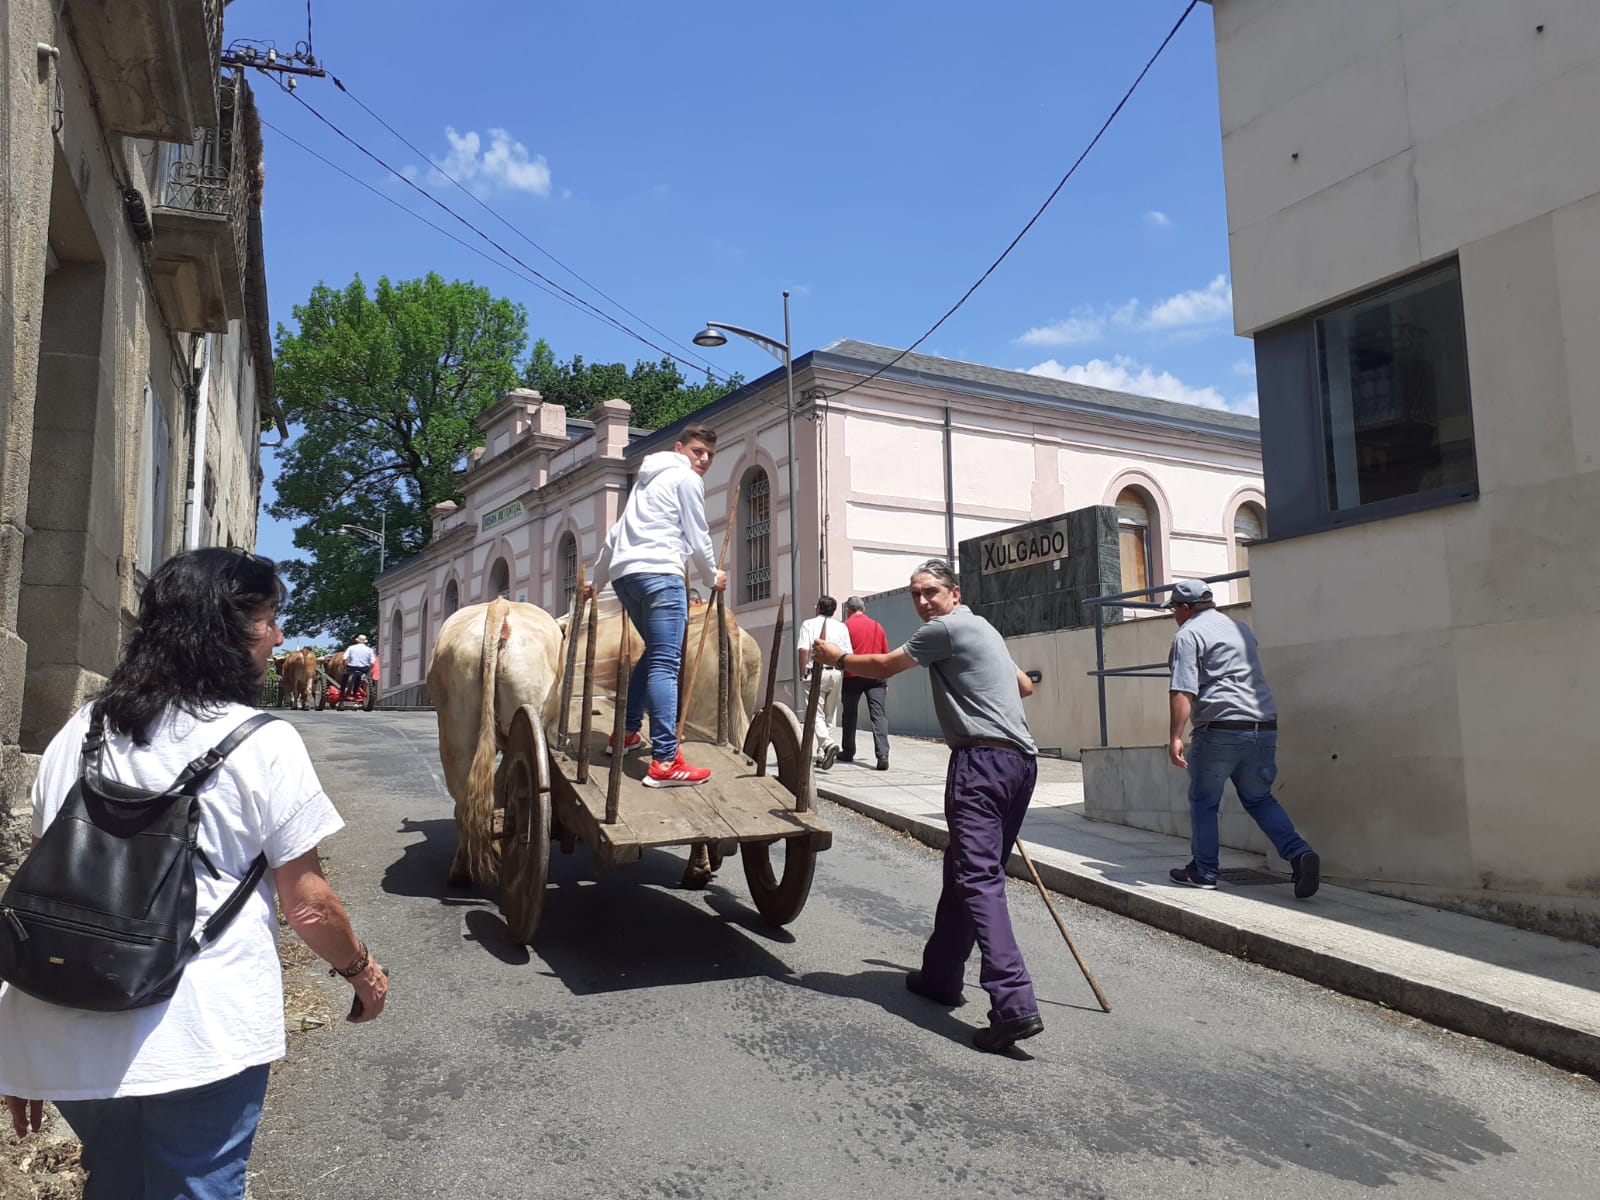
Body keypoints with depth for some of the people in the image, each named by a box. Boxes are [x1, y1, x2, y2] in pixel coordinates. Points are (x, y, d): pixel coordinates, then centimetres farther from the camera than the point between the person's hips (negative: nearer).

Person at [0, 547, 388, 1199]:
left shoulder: (78, 734, 5)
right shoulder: (264, 742, -12)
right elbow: (307, 901, -9)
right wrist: (362, 971, 9)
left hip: (75, 1039, 6)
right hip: (202, 1039, -6)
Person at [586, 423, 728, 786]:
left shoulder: (650, 480, 30)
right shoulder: (687, 478, 5)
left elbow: (617, 534, 31)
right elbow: (697, 539, 4)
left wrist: (595, 578, 36)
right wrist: (713, 577, 20)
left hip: (625, 573, 9)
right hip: (659, 573, -9)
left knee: (655, 653, 24)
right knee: (665, 664, -15)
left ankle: (628, 731, 27)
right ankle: (665, 762, -22)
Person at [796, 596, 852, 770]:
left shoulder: (808, 624, 1)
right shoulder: (841, 627, 10)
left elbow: (803, 650, -9)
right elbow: (847, 654, 5)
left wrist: (802, 673, -2)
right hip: (836, 672, 4)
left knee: (816, 713, -4)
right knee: (830, 715, 12)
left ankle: (828, 743, -27)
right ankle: (821, 755, 12)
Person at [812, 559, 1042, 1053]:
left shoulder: (946, 628, -4)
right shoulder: (983, 628, 24)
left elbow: (884, 667, 5)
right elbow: (1025, 686, 35)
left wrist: (836, 658, 21)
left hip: (982, 759, -10)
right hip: (1021, 759, 10)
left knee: (977, 877, -15)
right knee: (964, 869, 17)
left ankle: (1014, 1004, -24)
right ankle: (941, 975, 27)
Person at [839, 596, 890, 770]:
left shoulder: (846, 626, 0)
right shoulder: (877, 626, 12)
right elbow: (886, 654, 15)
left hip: (852, 676, -2)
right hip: (875, 676, 2)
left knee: (850, 715, 14)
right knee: (879, 715, -6)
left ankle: (848, 752, 24)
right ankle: (883, 755, -20)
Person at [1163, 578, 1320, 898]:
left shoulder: (1188, 634, -4)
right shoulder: (1240, 628, 20)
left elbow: (1183, 692, -15)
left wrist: (1175, 737, -17)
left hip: (1221, 729, -7)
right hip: (1264, 726, 7)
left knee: (1203, 800, 9)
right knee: (1259, 799, 16)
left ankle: (1203, 871, 15)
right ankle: (1300, 854, -2)